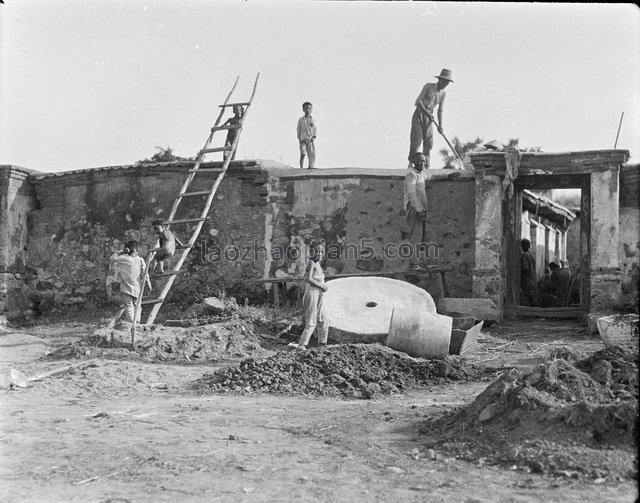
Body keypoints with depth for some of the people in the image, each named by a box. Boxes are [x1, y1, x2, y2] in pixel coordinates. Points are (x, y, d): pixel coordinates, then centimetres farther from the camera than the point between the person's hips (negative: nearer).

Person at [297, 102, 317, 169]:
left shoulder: (312, 120, 8)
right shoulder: (301, 120, 5)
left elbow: (315, 130, 9)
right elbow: (298, 130, 9)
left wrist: (314, 137, -5)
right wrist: (299, 139, 2)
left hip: (311, 140, 2)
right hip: (303, 140, -2)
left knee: (312, 155, -1)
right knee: (303, 154, -12)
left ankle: (311, 167, 8)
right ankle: (301, 168, -5)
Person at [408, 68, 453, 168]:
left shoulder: (443, 94, 4)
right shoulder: (428, 86, -9)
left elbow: (440, 110, 4)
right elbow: (418, 101, -13)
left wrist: (440, 125, -8)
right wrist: (427, 113, -22)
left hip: (429, 118, 4)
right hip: (418, 114, -4)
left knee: (429, 141, -4)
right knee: (416, 139, -14)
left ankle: (427, 165, -1)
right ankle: (411, 163, -8)